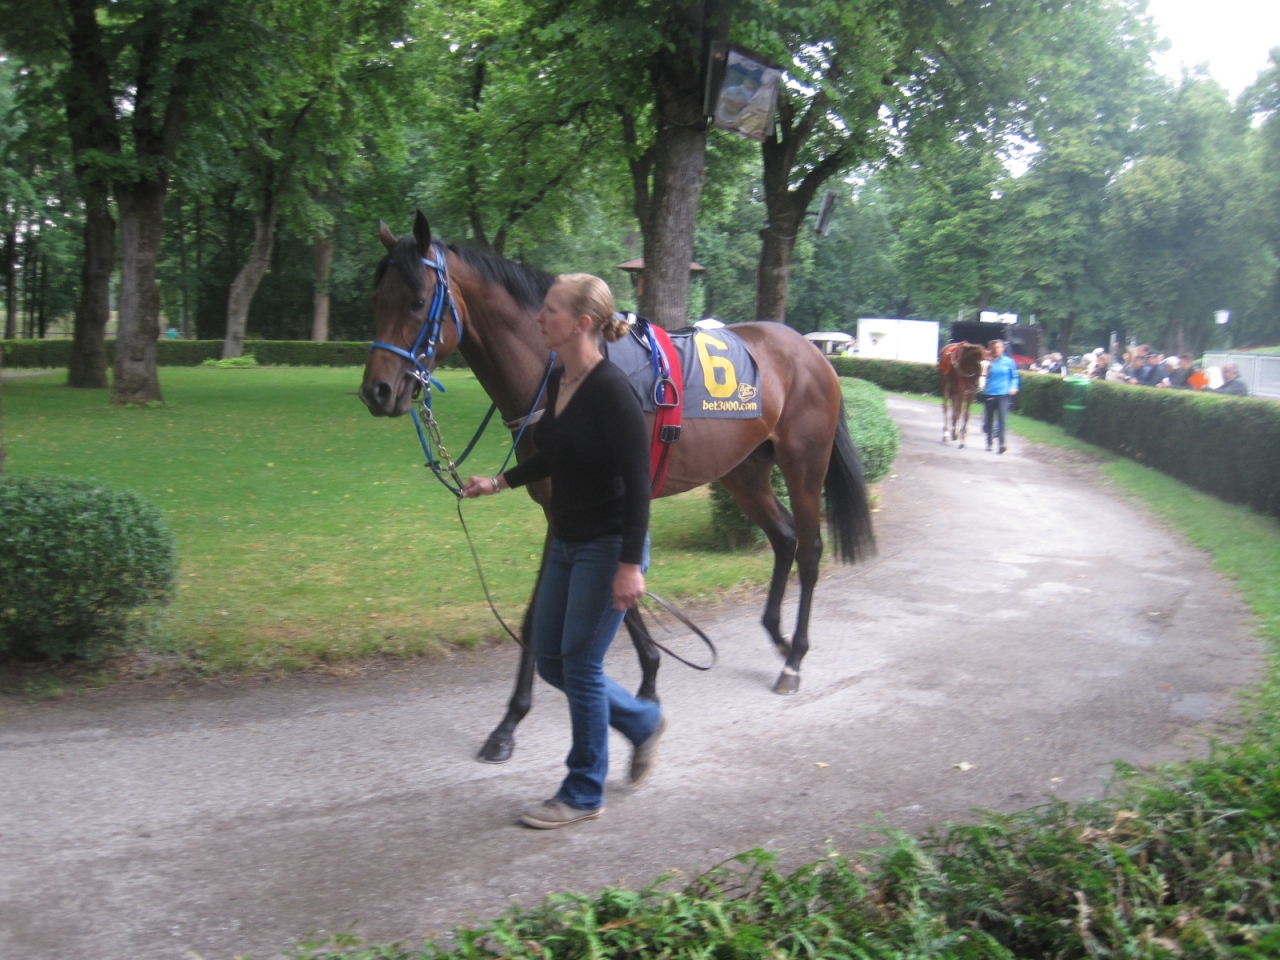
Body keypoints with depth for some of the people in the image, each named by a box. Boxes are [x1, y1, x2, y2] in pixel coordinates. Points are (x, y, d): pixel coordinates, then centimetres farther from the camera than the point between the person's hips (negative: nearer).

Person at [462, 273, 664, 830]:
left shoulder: (610, 389, -21)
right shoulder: (557, 381, 6)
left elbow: (637, 480, -23)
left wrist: (630, 565, -25)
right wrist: (499, 483, 12)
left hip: (608, 547, -9)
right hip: (567, 543, 9)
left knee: (580, 666, 0)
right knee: (549, 661, 14)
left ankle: (584, 794, 16)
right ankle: (643, 722, 35)